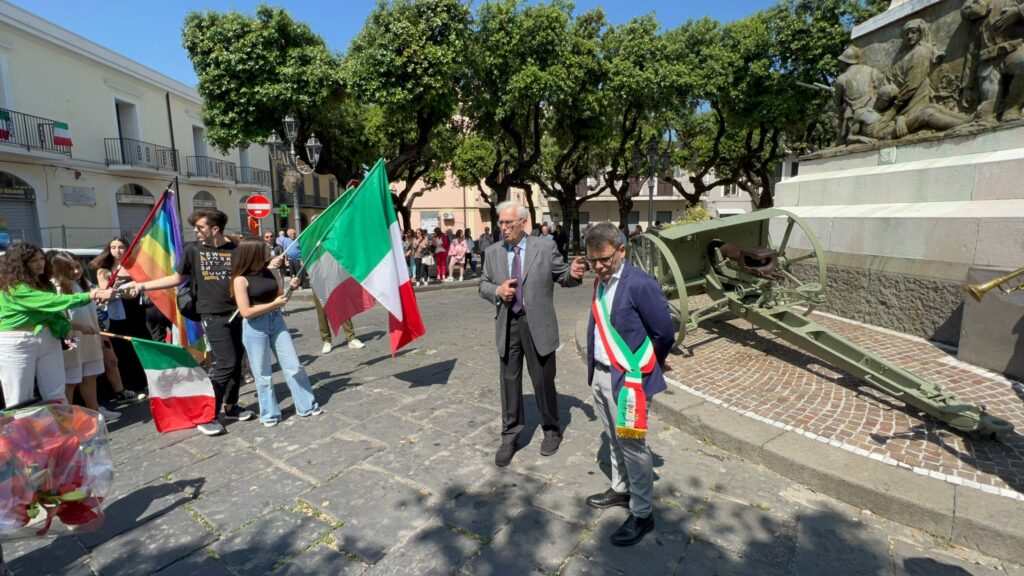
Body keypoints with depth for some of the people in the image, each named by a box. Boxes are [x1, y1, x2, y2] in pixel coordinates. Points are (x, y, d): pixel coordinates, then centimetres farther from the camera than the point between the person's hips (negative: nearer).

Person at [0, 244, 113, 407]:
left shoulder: (44, 283, 9)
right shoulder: (14, 288, -16)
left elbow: (54, 310, 5)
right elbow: (51, 301, -27)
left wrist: (66, 330, -13)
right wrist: (88, 296, -35)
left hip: (48, 340, 7)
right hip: (17, 345, -6)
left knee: (56, 396, 9)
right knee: (20, 402, 3)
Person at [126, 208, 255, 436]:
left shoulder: (235, 249, 0)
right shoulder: (193, 249, 2)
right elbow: (177, 279, 12)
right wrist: (142, 285, 9)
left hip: (238, 312, 2)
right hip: (214, 315, -2)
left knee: (236, 361, 9)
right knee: (226, 363, -9)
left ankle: (229, 407, 27)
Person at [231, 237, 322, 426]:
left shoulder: (270, 272, 4)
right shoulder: (241, 279, -11)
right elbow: (246, 312, -17)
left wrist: (291, 287, -6)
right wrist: (274, 304, -15)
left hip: (276, 321, 5)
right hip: (255, 327, -5)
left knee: (293, 365, 7)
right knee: (263, 374, 7)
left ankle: (307, 406, 19)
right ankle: (269, 413, 23)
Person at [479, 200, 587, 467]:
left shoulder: (545, 247, -2)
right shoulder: (493, 252, 6)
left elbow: (562, 276, 1)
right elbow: (483, 285, 10)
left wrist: (573, 273, -22)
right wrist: (497, 291, -11)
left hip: (537, 324, -2)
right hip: (507, 325, 3)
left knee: (543, 381, 10)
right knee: (509, 381, 11)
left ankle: (552, 431, 34)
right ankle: (510, 436, 28)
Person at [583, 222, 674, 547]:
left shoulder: (640, 284, -19)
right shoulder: (600, 281, 5)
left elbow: (665, 333, -12)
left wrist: (644, 368, 3)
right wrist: (594, 366, 14)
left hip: (627, 379, -7)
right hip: (600, 374, 7)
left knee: (633, 447, 6)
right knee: (615, 440, 23)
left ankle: (642, 514, 24)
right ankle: (621, 489, 43)